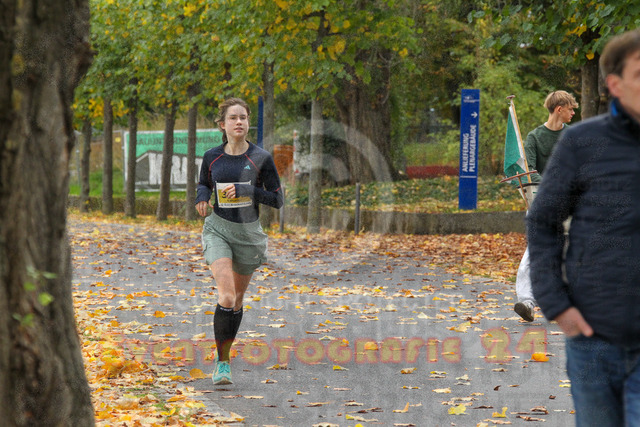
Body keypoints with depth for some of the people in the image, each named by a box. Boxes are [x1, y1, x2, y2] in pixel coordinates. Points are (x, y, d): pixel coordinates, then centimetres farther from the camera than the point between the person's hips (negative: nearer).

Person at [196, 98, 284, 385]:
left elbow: (278, 200, -6)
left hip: (249, 232, 1)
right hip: (218, 230, -1)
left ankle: (225, 355, 35)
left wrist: (246, 191, -21)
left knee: (237, 300, 14)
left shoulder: (261, 158, -8)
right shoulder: (212, 157, -2)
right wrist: (202, 196, -7)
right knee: (226, 296, -20)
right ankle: (222, 362, -12)